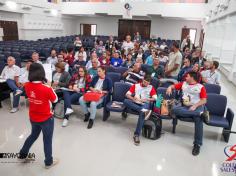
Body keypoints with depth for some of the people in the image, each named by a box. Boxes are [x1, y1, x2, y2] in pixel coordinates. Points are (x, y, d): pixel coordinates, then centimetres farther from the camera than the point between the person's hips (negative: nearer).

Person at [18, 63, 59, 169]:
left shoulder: (27, 86, -13)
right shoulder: (47, 89, -28)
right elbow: (55, 100, -10)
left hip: (33, 118, 5)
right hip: (46, 119, -5)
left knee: (33, 135, 31)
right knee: (47, 140, 15)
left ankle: (22, 154, 48)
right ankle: (49, 162, 33)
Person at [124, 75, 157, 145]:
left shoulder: (151, 87, 14)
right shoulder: (135, 85, 16)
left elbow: (155, 98, 4)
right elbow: (127, 94, 8)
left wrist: (145, 99, -11)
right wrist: (133, 99, -12)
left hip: (145, 104, -2)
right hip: (135, 103, 2)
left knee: (142, 113, -37)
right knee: (125, 101, -31)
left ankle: (136, 135, -37)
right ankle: (143, 110, -43)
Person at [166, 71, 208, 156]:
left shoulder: (201, 87, 7)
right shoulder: (183, 84, 18)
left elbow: (204, 100, 0)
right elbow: (173, 86, 25)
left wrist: (195, 106, -16)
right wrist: (170, 88, 0)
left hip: (197, 107, -3)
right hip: (184, 106, 3)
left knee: (198, 119, -34)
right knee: (174, 109, -32)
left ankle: (197, 144, -23)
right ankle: (201, 113, -31)